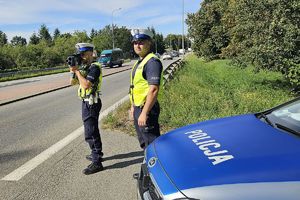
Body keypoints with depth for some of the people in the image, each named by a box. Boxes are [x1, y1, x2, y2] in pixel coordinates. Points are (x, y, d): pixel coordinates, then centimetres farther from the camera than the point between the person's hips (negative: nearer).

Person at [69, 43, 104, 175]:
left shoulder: (94, 67, -16)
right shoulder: (84, 67, 11)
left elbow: (86, 85, -27)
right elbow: (73, 82, 12)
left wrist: (77, 71, -18)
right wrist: (73, 71, -4)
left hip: (91, 103, -10)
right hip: (86, 102, 10)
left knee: (90, 133, -8)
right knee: (92, 129, 20)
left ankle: (97, 163, -1)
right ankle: (96, 154, 36)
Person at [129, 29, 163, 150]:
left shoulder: (152, 62, -17)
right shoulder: (139, 62, 14)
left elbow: (153, 90, -25)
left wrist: (144, 113, -26)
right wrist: (133, 107, 21)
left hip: (146, 108, -10)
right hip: (138, 108, 10)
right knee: (144, 143, 22)